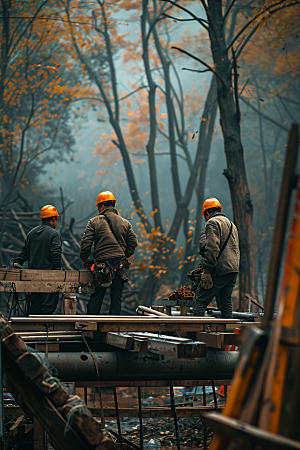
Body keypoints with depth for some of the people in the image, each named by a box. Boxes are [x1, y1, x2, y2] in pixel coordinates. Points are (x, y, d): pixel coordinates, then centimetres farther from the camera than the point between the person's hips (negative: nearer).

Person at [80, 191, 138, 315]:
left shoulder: (94, 222, 0)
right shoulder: (125, 223, 10)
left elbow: (85, 243, -4)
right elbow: (133, 242, 7)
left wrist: (85, 261, 7)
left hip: (102, 263, -2)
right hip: (120, 265, 2)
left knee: (96, 297, 5)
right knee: (116, 297, 7)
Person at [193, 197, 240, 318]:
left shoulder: (212, 223, -3)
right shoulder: (231, 224, 26)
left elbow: (212, 248, -16)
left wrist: (207, 271, -18)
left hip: (219, 270, -9)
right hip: (233, 270, 9)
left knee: (199, 302, -8)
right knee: (226, 303, 11)